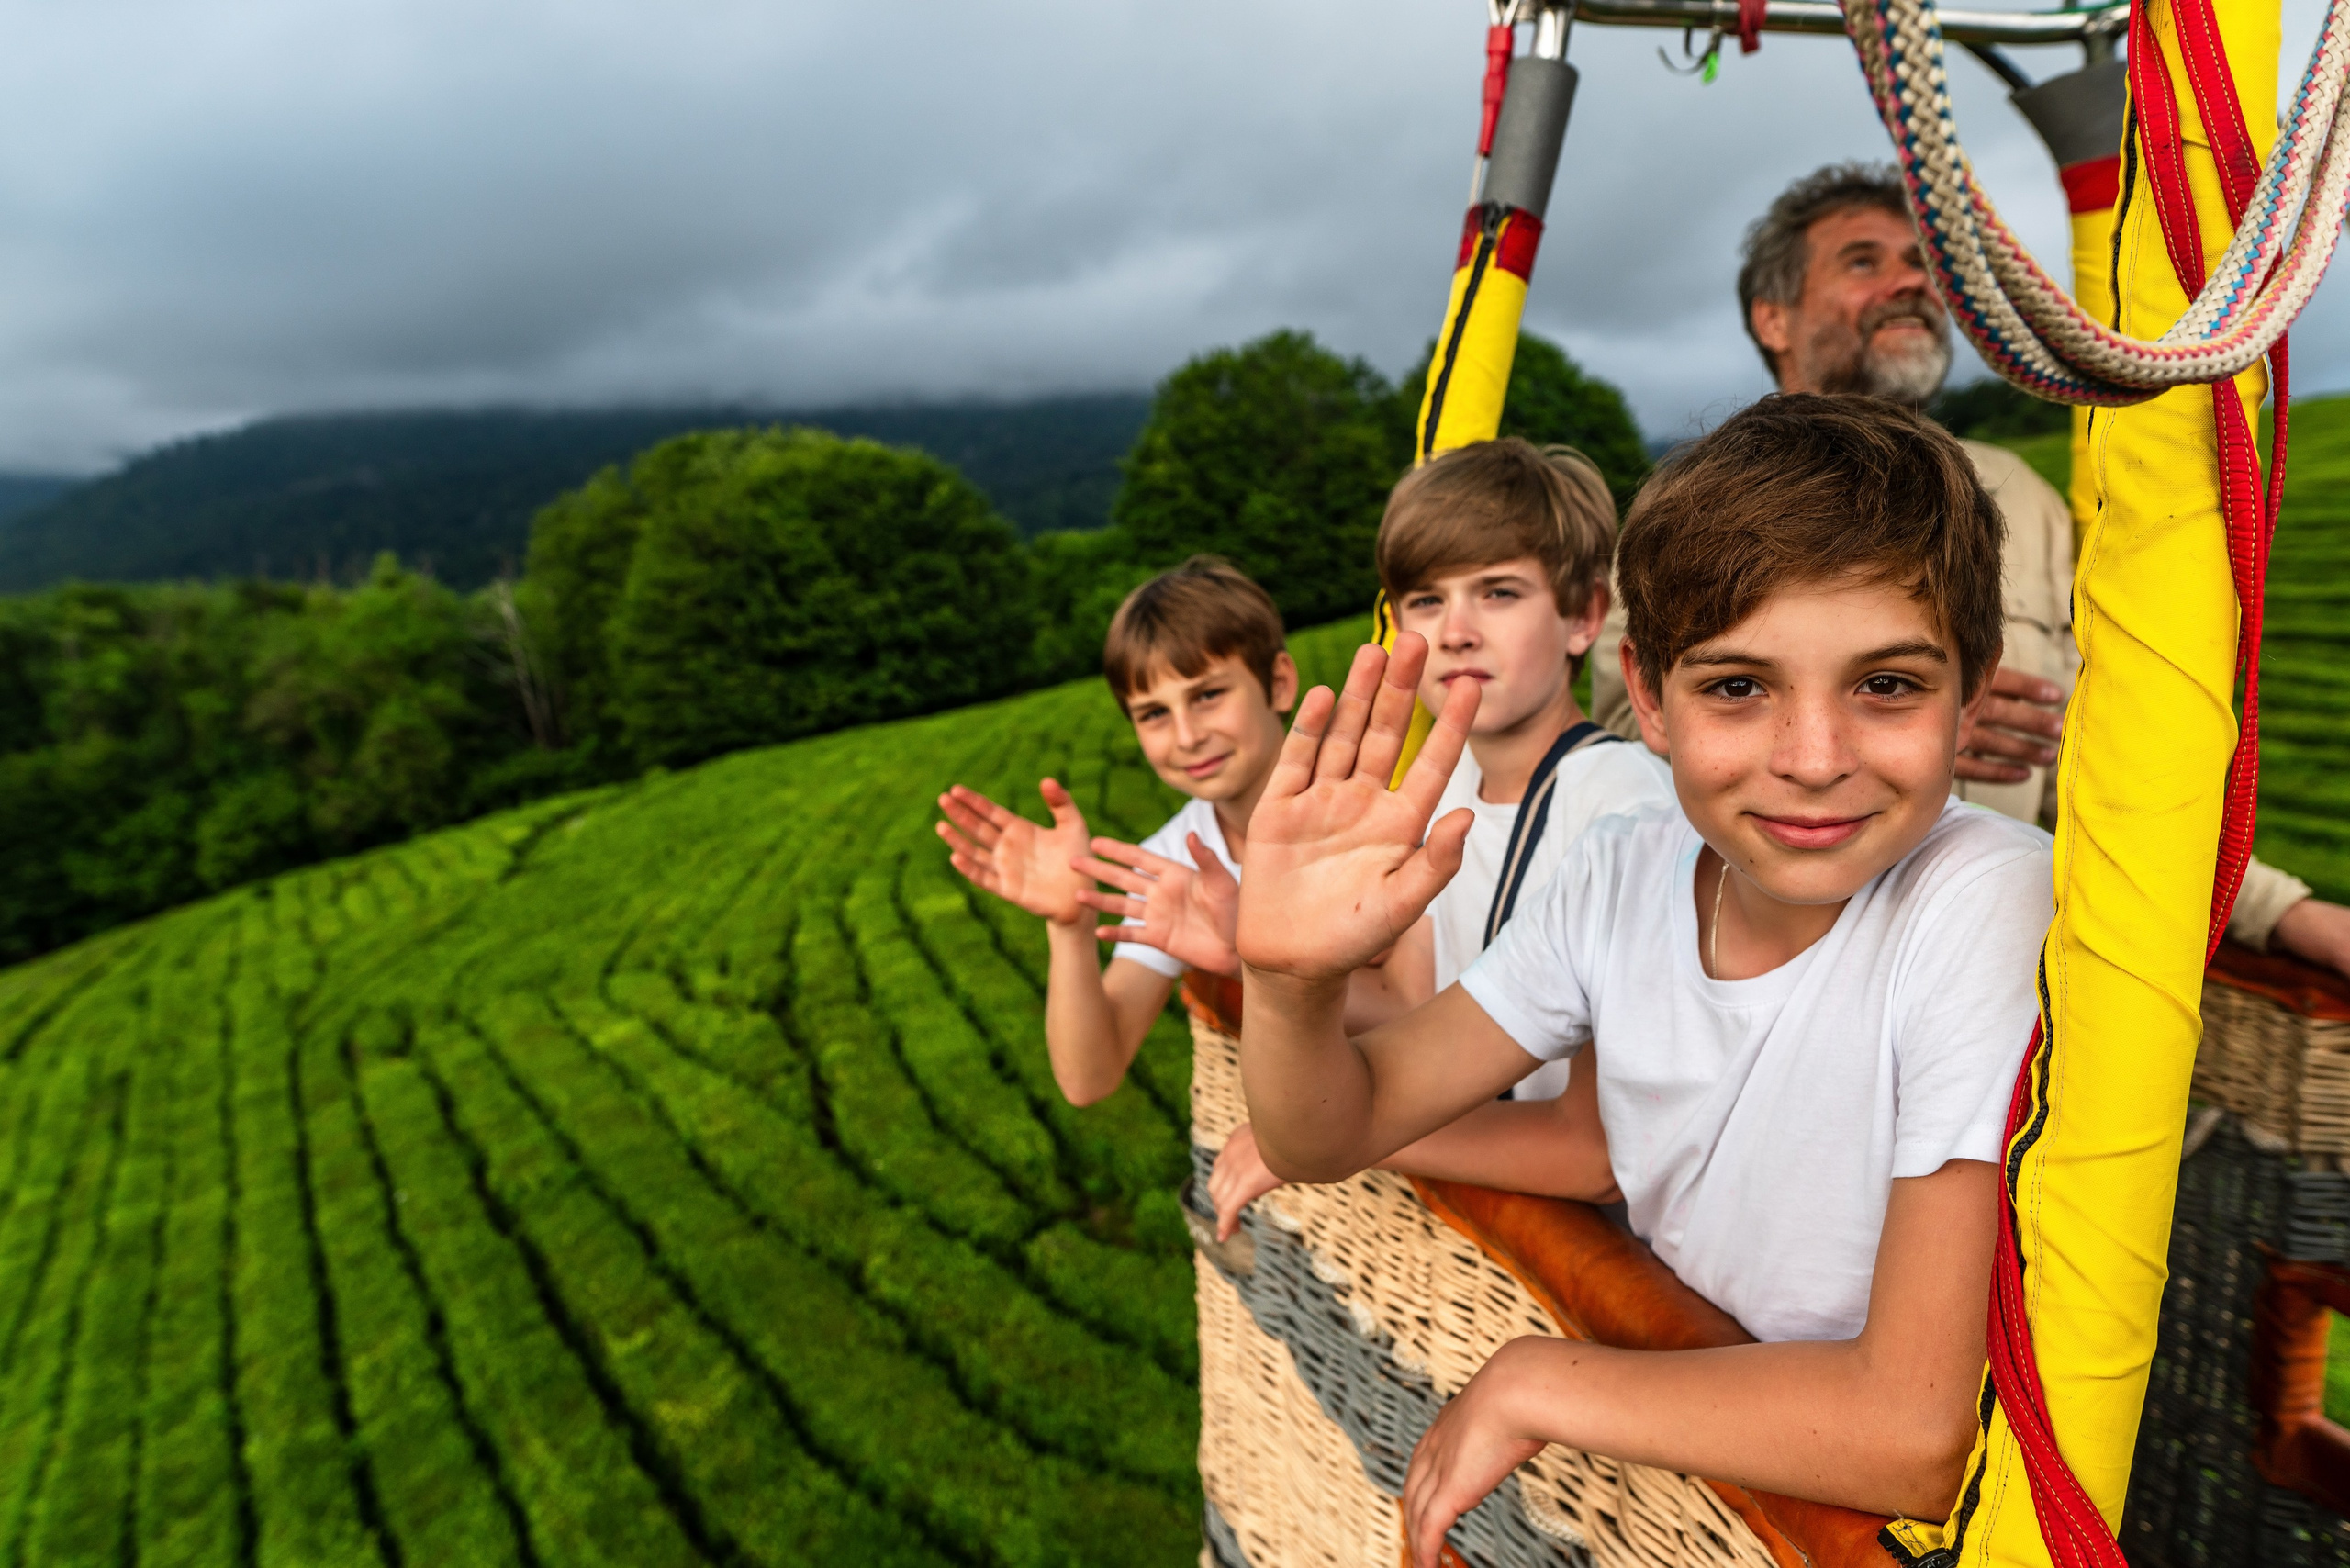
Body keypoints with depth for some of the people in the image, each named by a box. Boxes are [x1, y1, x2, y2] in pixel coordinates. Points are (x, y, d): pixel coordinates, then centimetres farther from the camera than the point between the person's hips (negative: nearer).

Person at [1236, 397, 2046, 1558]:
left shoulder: (1990, 909, -23)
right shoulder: (1623, 873, -10)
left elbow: (1923, 1439, -26)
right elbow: (1334, 1135, -8)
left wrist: (1538, 1381, -18)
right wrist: (1291, 982, -27)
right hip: (1667, 1437, 4)